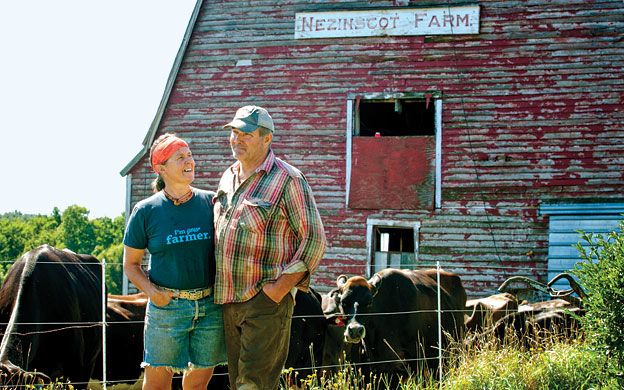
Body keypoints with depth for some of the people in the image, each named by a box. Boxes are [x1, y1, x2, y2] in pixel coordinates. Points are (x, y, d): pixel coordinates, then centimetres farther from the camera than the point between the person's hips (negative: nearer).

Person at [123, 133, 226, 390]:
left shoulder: (210, 202, 3)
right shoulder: (145, 211, -1)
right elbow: (130, 264, 6)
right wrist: (150, 290, -12)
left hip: (210, 305, 2)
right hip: (166, 305, -2)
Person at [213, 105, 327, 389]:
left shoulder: (287, 179, -8)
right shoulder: (228, 177, 15)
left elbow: (314, 238, -10)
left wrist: (282, 287, -16)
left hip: (266, 301, -8)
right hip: (228, 301, 8)